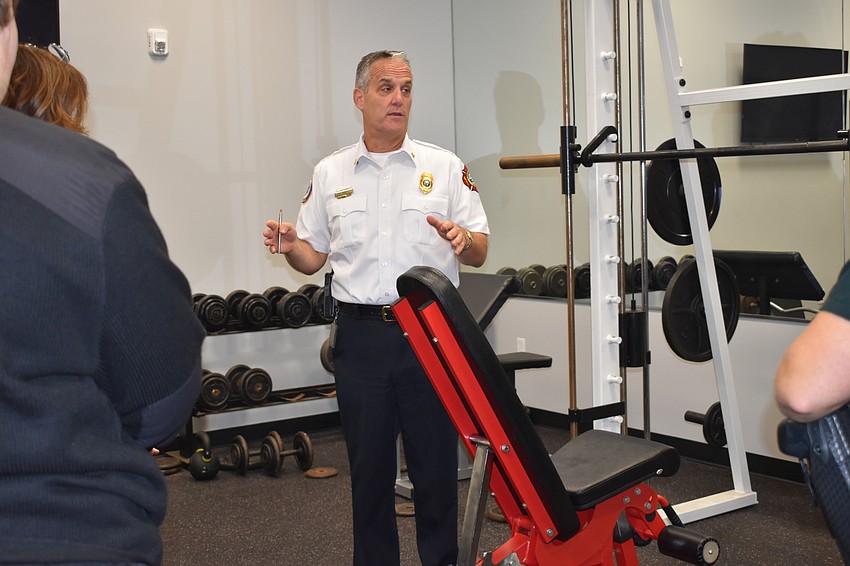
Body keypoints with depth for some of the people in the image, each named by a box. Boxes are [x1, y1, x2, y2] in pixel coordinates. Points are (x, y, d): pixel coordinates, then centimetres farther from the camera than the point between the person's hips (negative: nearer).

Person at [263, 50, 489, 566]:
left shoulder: (445, 167, 4)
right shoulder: (330, 174, 9)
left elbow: (480, 253, 3)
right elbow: (314, 257, 12)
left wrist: (462, 239, -19)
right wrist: (290, 246, -9)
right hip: (361, 335, 2)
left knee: (436, 463, 4)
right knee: (369, 465, 10)